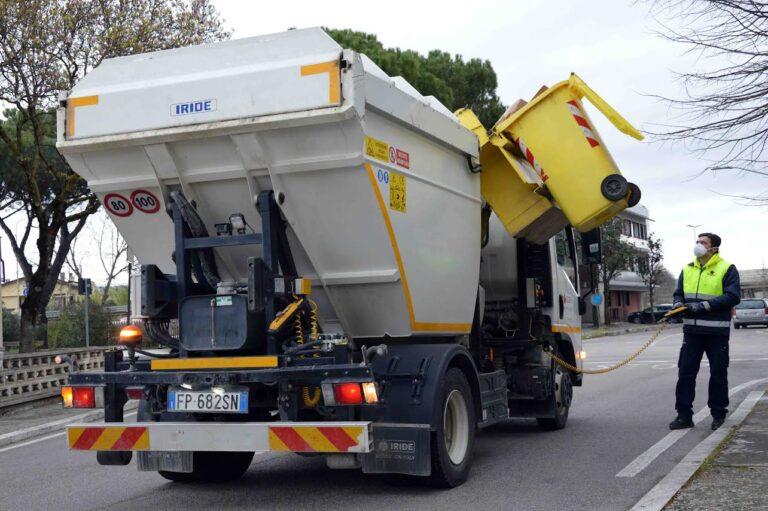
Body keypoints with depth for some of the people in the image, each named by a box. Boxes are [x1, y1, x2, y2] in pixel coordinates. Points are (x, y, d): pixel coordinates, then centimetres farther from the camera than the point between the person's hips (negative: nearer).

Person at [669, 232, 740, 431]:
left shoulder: (727, 269, -4)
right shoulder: (687, 269, 12)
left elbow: (733, 296, -14)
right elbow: (679, 293, 20)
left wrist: (703, 305, -20)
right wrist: (679, 304, -5)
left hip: (717, 332, -4)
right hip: (692, 331, 4)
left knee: (718, 374, 6)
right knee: (685, 372, 1)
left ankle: (718, 414, 19)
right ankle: (684, 415, 6)